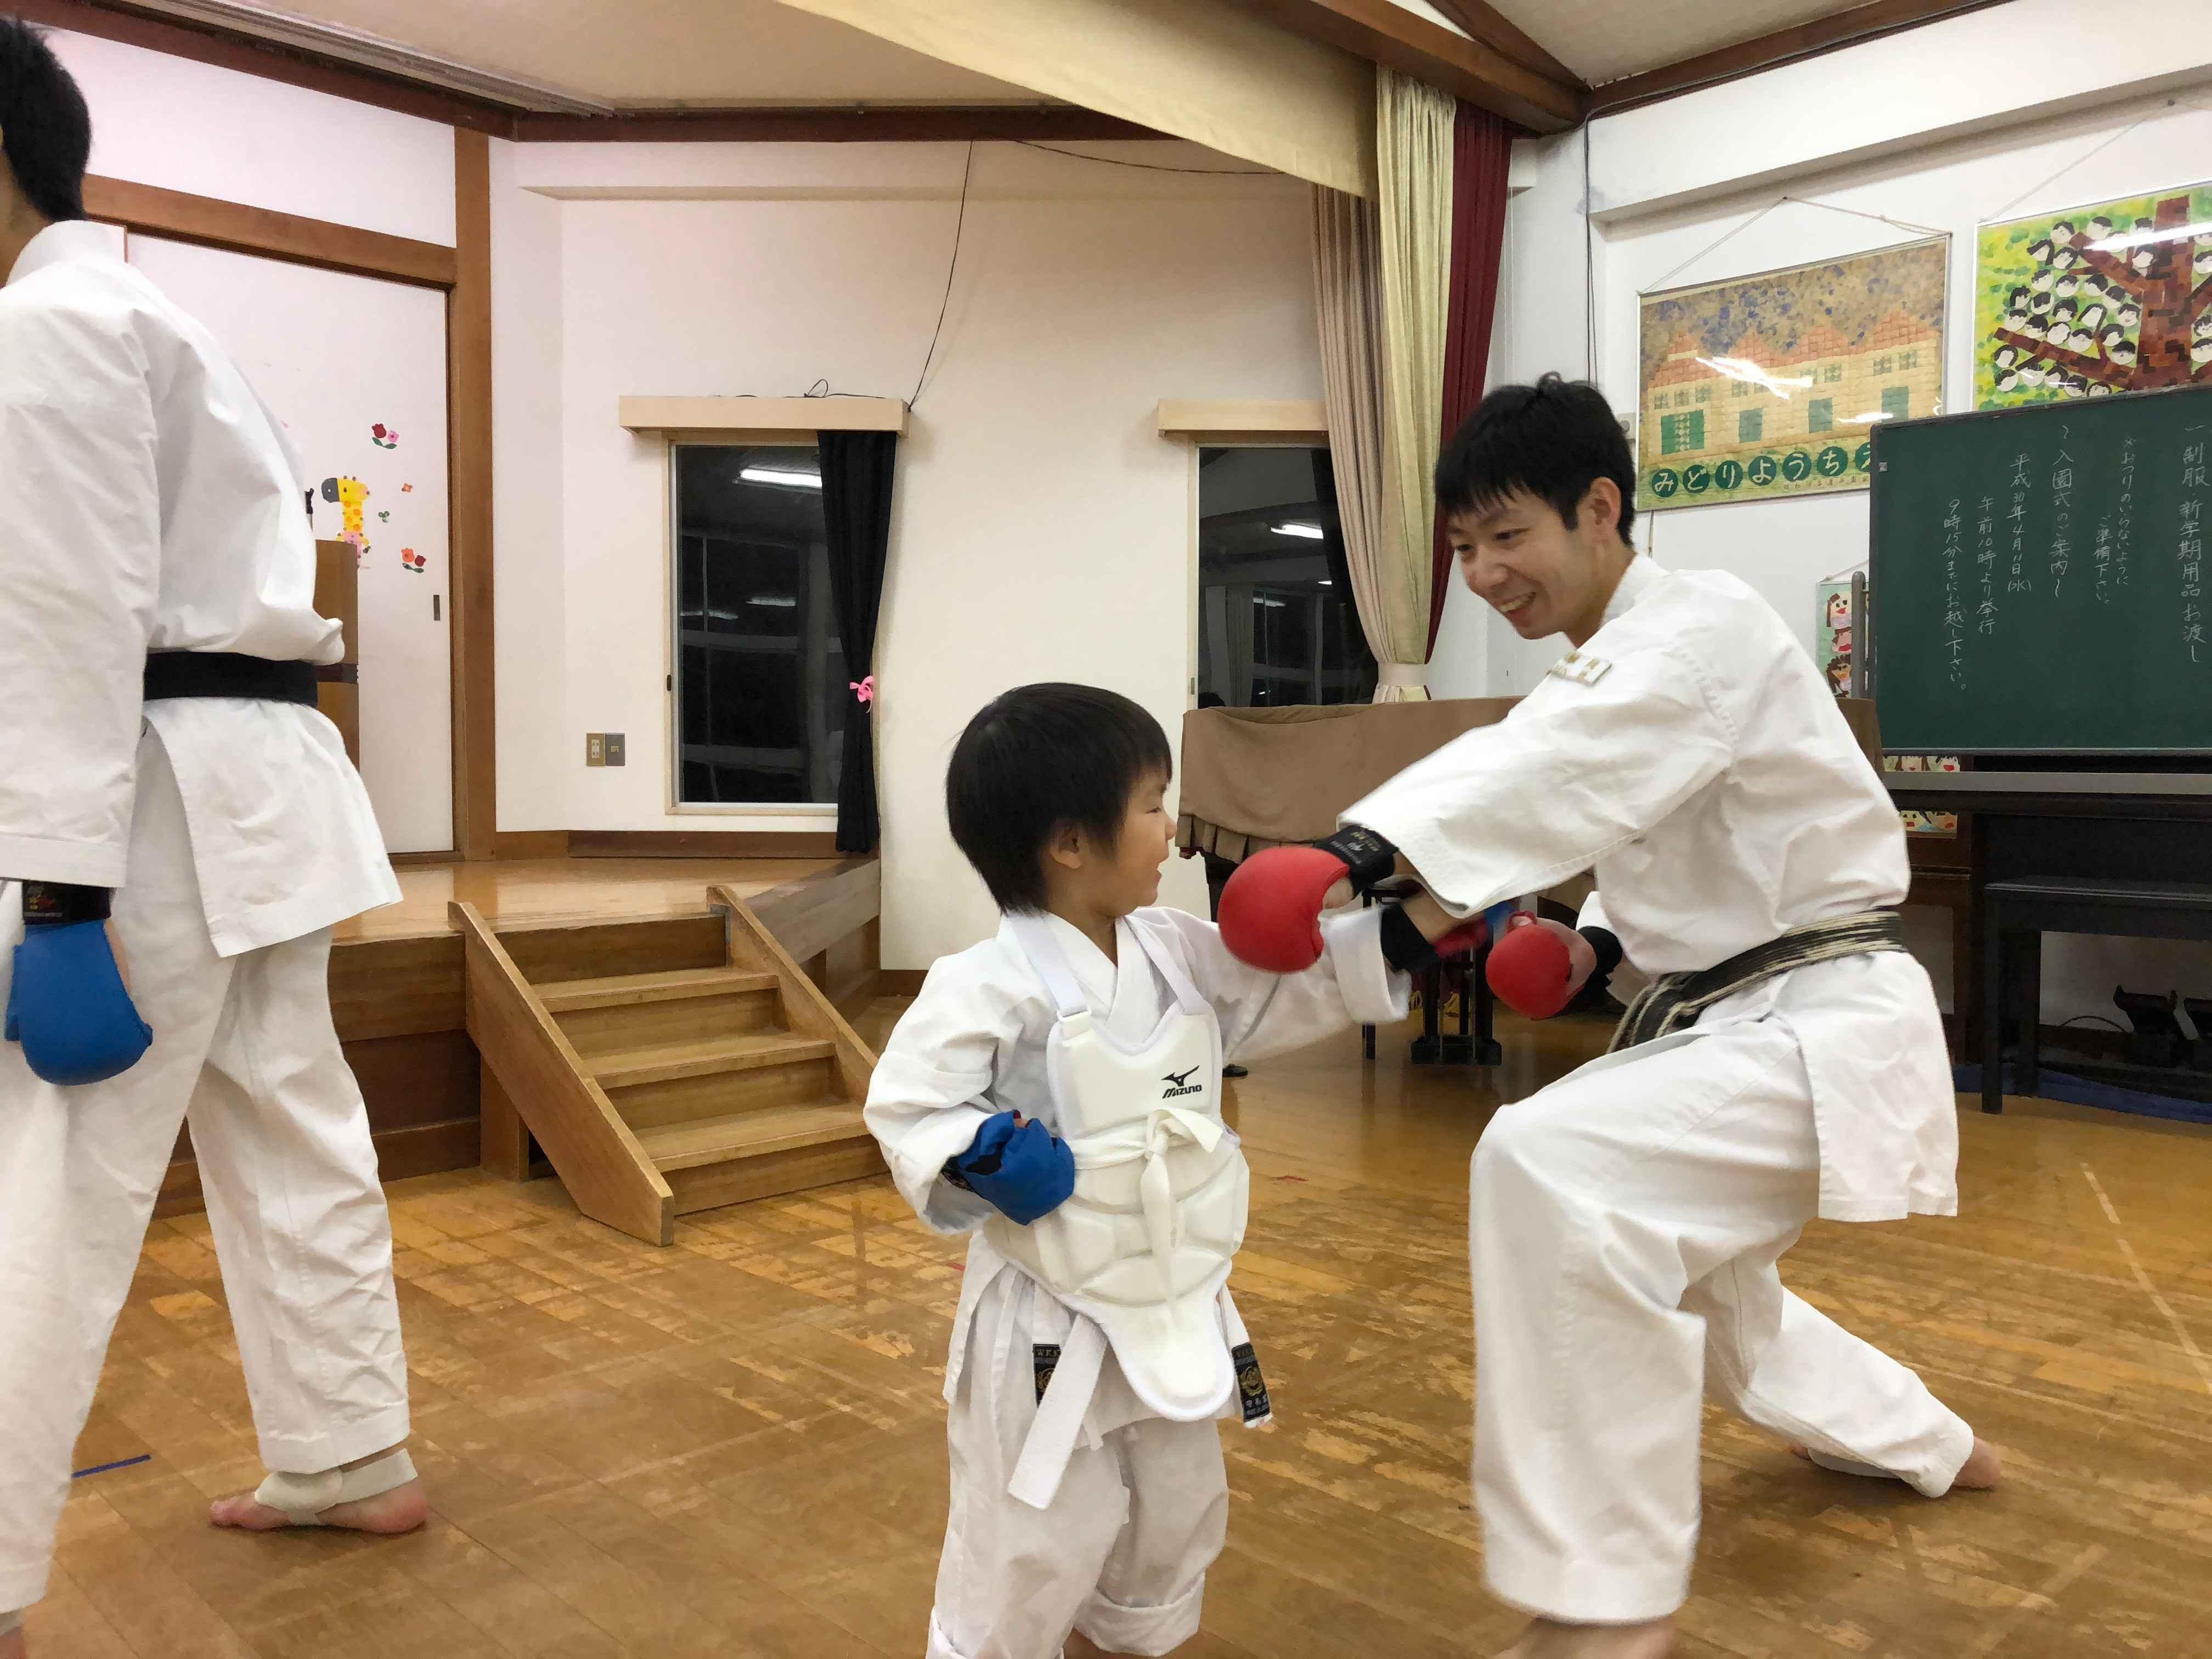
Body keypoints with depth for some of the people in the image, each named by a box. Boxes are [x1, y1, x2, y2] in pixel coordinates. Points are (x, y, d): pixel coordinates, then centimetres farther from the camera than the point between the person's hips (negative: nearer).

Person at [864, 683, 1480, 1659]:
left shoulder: (1178, 953, -2)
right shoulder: (991, 988, -23)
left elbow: (1294, 983, 6)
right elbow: (905, 1108, -18)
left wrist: (1415, 928, -1)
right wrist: (979, 1157, -35)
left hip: (1177, 1310, 8)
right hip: (1052, 1325, -7)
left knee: (1178, 1519, 27)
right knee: (1031, 1549, 7)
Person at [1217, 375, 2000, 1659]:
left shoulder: (1708, 626, -19)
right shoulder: (1611, 669, 10)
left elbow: (1559, 767, -39)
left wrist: (1359, 851, -52)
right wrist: (1600, 940, 3)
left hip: (1822, 1027, -10)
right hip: (1727, 1016, 10)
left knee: (1548, 1167, -32)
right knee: (1677, 1291, 26)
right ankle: (1928, 1447, 54)